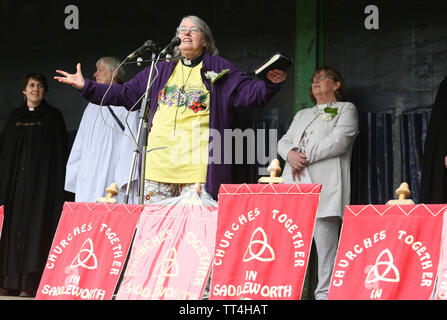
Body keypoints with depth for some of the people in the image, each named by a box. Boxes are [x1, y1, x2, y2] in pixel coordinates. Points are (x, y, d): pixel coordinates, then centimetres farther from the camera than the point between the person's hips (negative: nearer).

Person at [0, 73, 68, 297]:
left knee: (35, 226, -9)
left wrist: (58, 184, -9)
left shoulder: (53, 117, 5)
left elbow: (60, 152, 0)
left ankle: (31, 283, -12)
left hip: (41, 180, -4)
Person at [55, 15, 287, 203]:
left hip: (198, 165, -3)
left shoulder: (219, 70, 12)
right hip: (158, 162, 4)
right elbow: (125, 94, 26)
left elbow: (247, 92, 3)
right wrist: (86, 87, 21)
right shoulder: (161, 71, 22)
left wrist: (270, 84, -17)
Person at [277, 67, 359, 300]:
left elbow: (339, 140, -4)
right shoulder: (302, 115, 31)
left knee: (325, 236, -12)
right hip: (294, 183, 5)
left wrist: (305, 156, -7)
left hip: (324, 184, -5)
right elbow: (284, 141, 20)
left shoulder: (346, 109, 12)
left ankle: (325, 293, -12)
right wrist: (290, 154, -4)